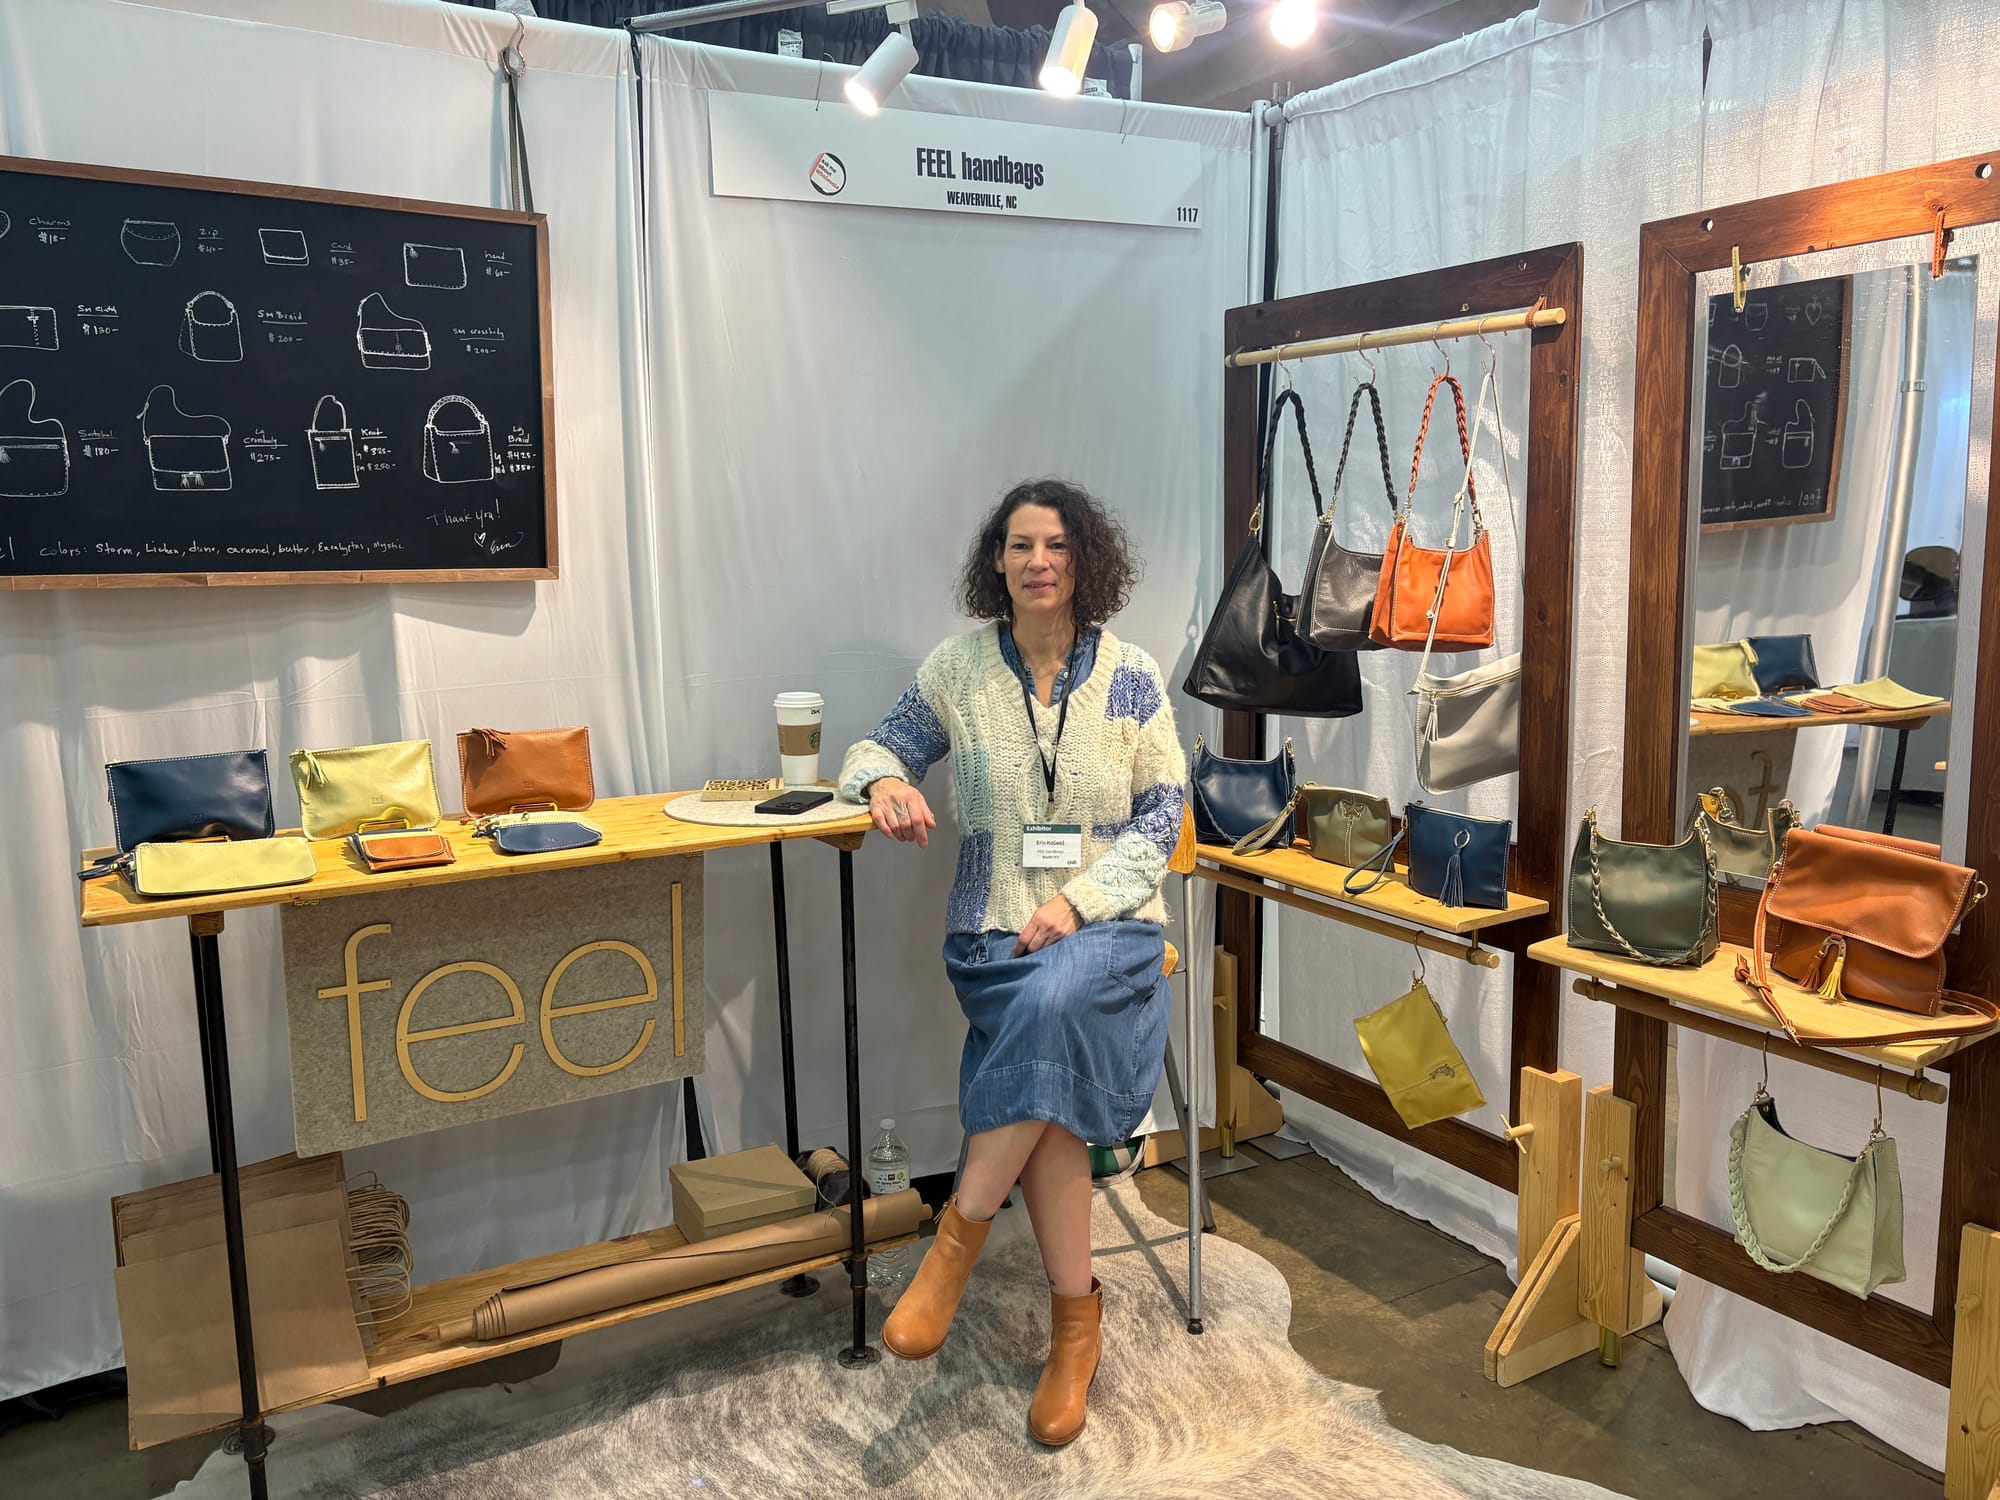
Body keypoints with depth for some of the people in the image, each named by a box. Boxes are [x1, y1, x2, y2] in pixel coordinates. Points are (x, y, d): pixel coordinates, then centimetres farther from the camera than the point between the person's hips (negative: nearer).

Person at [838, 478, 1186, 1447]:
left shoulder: (1130, 675, 2)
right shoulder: (959, 667, 5)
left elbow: (1162, 815, 1)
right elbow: (886, 743, 16)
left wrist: (1078, 900, -14)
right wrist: (885, 778, -11)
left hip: (1108, 923, -1)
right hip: (996, 930, 1)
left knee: (1054, 998, -36)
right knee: (1051, 1101, -25)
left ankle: (961, 1229, -17)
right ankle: (1076, 1316, -4)